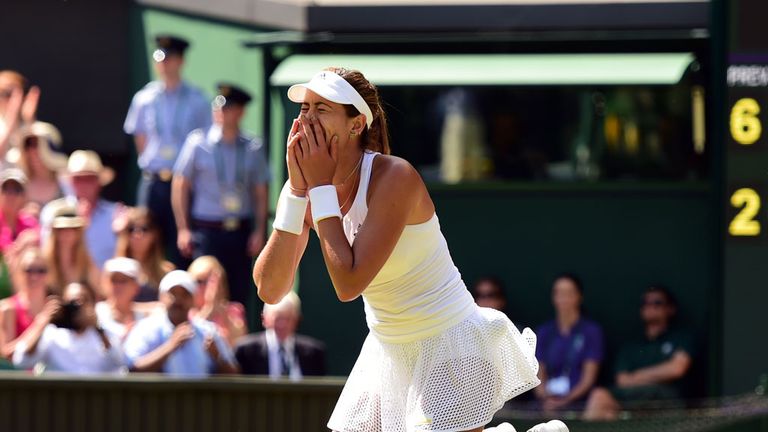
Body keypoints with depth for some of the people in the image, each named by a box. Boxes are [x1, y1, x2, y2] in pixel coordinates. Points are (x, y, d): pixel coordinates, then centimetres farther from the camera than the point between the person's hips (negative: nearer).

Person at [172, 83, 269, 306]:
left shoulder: (252, 148, 4)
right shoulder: (198, 143, -2)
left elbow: (260, 193, 9)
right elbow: (180, 186, 2)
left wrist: (259, 231, 1)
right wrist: (183, 229, -3)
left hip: (240, 232, 2)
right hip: (207, 230, -2)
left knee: (239, 296, 5)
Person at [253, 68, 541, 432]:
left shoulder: (394, 177, -22)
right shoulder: (303, 186, -4)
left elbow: (348, 284, -30)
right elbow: (269, 290, -14)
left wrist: (321, 188, -24)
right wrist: (297, 190, -19)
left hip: (448, 344, -6)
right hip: (388, 348, 6)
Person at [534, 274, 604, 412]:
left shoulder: (592, 330, 6)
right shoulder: (544, 332, 18)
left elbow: (589, 378, 0)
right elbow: (539, 375, 12)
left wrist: (566, 400, -15)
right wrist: (546, 397, -9)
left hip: (578, 402, -2)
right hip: (548, 405, 3)